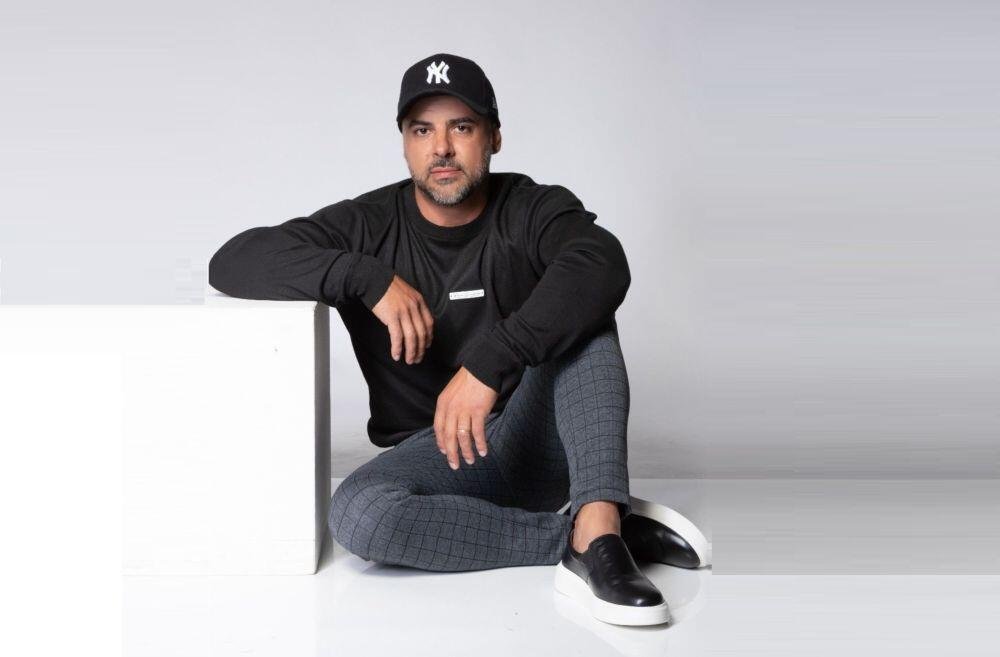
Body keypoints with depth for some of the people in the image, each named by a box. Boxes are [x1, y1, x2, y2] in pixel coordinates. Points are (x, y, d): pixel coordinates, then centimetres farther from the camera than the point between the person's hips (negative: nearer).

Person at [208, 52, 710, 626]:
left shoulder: (536, 209, -5)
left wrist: (487, 365, -40)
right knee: (356, 515, -32)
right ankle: (579, 536, -24)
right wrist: (369, 278, -24)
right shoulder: (369, 225, -1)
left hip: (538, 440, 0)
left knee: (578, 309, -26)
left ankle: (596, 533, -38)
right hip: (433, 456, 1)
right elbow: (234, 262, -11)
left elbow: (603, 265, -28)